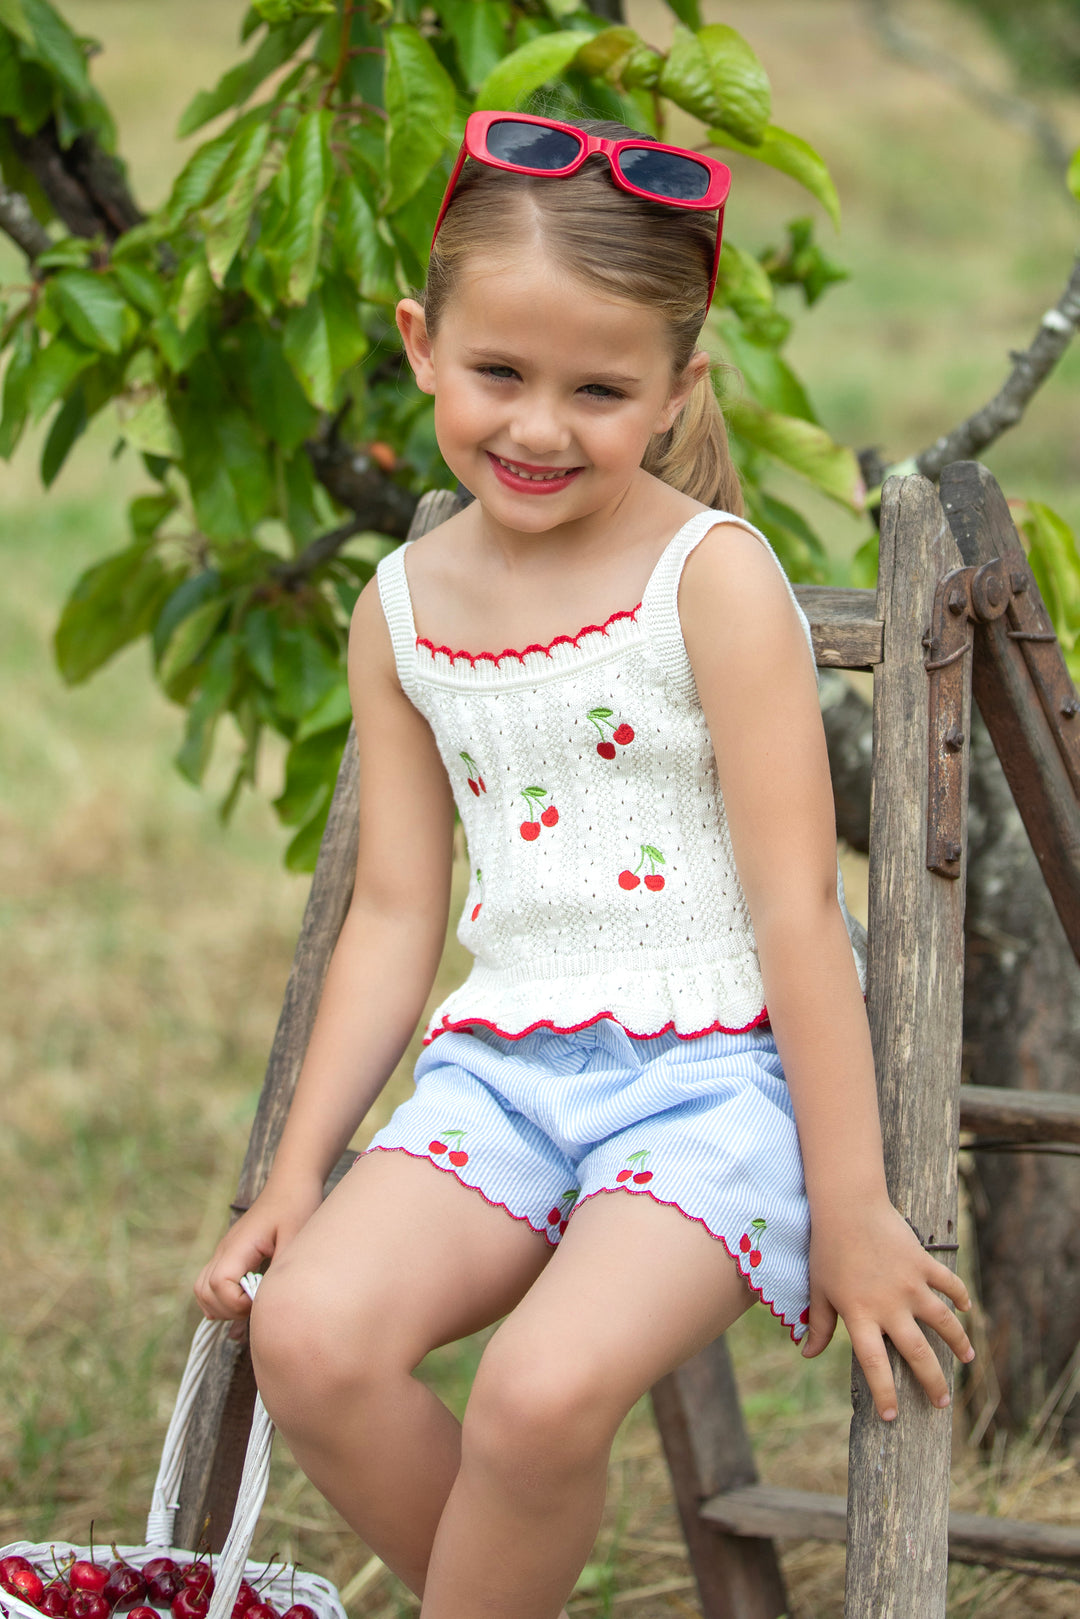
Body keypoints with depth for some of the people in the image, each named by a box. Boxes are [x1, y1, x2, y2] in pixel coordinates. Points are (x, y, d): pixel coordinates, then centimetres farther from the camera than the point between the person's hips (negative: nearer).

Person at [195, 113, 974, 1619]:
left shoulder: (712, 576, -8)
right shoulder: (402, 608, 8)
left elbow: (795, 903, -10)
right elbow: (394, 912, 13)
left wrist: (849, 1207, -10)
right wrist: (298, 1172, 9)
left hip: (718, 1064, -5)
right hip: (502, 1061, 5)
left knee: (545, 1389, -30)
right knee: (310, 1336, -22)